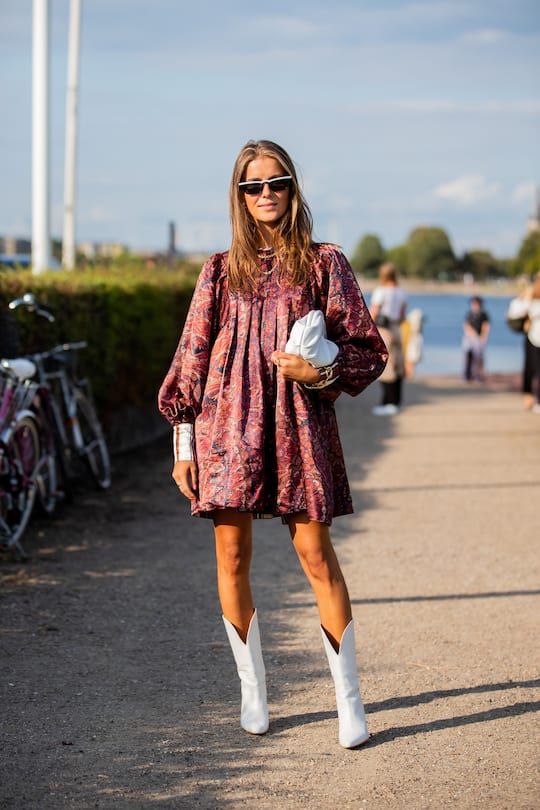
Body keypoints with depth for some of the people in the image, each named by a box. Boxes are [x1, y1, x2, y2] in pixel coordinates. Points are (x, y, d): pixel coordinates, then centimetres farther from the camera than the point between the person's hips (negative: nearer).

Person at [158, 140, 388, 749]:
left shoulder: (323, 264, 6)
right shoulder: (221, 271, 10)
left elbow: (366, 349, 7)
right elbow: (192, 358, 11)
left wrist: (323, 371, -14)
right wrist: (183, 443, 6)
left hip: (299, 421, -2)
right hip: (228, 420, 2)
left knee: (315, 552, -7)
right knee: (232, 558, 2)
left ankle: (349, 699, 1)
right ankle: (253, 692, 17)